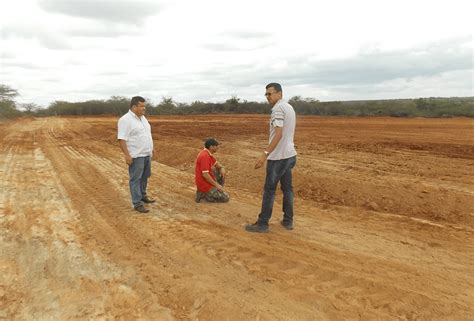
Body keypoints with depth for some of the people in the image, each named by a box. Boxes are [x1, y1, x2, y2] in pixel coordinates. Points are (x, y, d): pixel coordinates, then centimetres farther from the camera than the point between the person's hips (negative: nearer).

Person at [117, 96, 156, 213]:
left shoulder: (142, 118, 11)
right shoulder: (126, 120, -16)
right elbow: (122, 139, -20)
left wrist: (151, 148, 20)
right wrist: (127, 155, -24)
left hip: (146, 154, 9)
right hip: (136, 156, -9)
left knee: (145, 176, 18)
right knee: (135, 179, -2)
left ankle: (142, 195, 34)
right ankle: (137, 203, 3)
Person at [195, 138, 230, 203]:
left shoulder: (208, 153, 6)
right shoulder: (205, 156, -25)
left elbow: (216, 163, 21)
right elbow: (205, 174, -30)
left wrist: (222, 168, -2)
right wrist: (216, 184, -20)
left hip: (208, 181, 10)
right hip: (204, 184, -10)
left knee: (221, 172, 21)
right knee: (225, 197, -5)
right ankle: (203, 194, -2)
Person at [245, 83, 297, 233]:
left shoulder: (278, 108, -16)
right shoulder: (289, 107, 14)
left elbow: (278, 135, -25)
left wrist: (265, 154, -28)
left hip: (278, 156, -9)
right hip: (289, 154, 9)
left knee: (269, 190, -2)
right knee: (287, 188, 13)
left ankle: (262, 223, 5)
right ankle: (288, 220, 20)